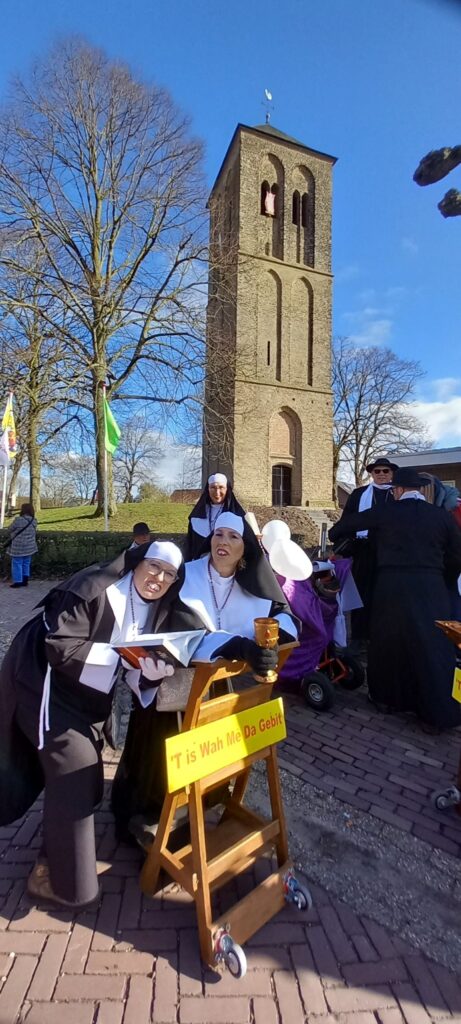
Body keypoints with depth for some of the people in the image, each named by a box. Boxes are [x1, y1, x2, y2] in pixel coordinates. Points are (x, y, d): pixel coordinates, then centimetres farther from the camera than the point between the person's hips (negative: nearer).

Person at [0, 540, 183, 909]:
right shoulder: (93, 588, -27)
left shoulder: (156, 610, -3)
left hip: (89, 695, 8)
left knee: (84, 775, 20)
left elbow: (135, 667, -1)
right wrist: (123, 654, -32)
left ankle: (57, 856, 46)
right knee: (73, 776, -4)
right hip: (48, 685, -8)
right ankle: (64, 879, 18)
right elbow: (60, 647, -29)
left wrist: (152, 671, -25)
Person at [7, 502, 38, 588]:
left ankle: (17, 582, 9)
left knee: (17, 564, 5)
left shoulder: (18, 520, -19)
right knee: (26, 564, 15)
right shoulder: (34, 521, -1)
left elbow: (10, 529, -4)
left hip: (19, 546, -6)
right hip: (29, 546, 6)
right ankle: (25, 581, 21)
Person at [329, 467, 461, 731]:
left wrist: (334, 536, 32)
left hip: (392, 586, 0)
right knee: (433, 648, 7)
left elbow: (348, 523, 11)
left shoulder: (385, 512, 3)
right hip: (431, 587, 1)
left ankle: (390, 697, 31)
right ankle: (439, 714, 11)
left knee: (390, 642, 16)